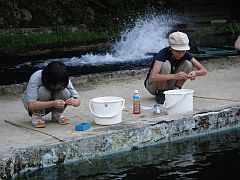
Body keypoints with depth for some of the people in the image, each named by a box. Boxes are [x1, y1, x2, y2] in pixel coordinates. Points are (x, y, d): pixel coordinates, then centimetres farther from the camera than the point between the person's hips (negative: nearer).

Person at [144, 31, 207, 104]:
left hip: (169, 84, 4)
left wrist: (195, 73, -36)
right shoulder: (163, 54, -28)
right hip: (153, 85, -4)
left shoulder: (186, 55, -12)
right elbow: (154, 77, -42)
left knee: (188, 64, -16)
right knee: (166, 64, -32)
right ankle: (160, 94, -16)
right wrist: (175, 76, -53)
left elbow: (204, 70, -12)